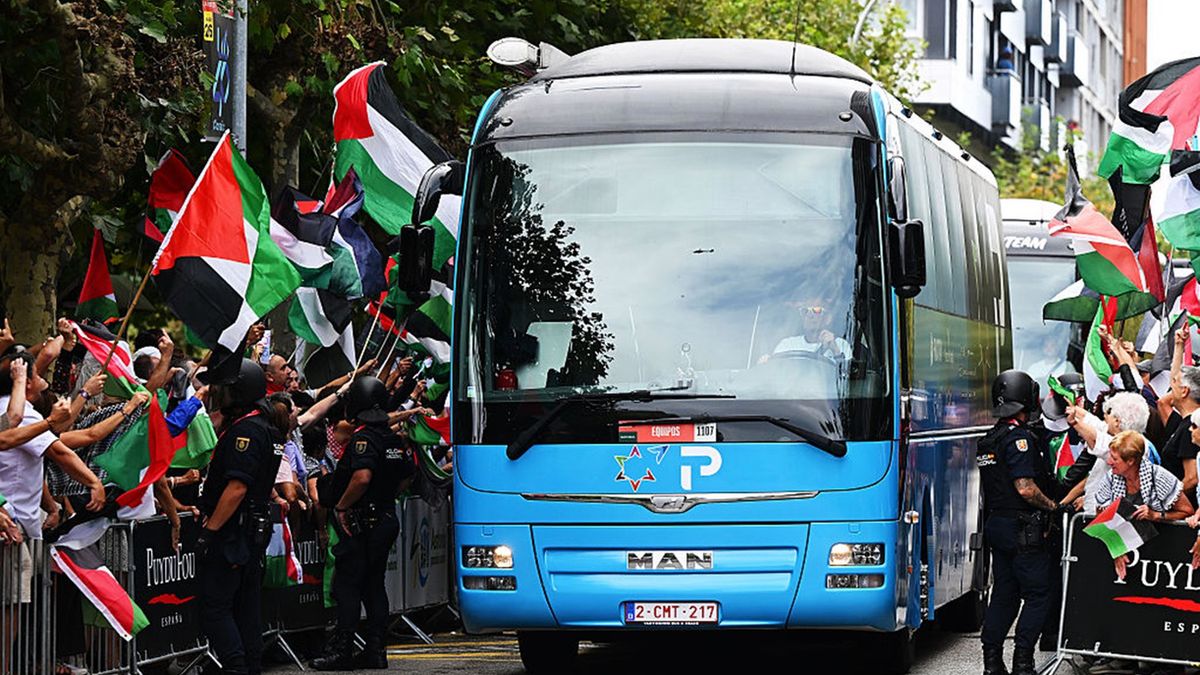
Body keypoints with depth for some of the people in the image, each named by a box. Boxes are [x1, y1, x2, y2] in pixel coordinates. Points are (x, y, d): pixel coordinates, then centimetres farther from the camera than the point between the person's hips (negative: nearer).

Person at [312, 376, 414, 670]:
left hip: (361, 523, -8)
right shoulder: (395, 439, 11)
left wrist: (341, 506, -19)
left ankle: (341, 651, -7)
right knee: (375, 585, 12)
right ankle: (375, 651, 12)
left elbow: (362, 478, -30)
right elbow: (408, 475, 22)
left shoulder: (363, 438, -16)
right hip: (387, 519, 8)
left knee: (347, 585, -5)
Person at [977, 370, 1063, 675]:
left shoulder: (989, 439, 13)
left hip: (995, 524, 9)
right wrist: (1052, 505, -7)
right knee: (1038, 594, -3)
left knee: (1003, 593, 13)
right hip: (1022, 528, -9)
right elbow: (1025, 488, -22)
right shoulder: (1019, 438, -16)